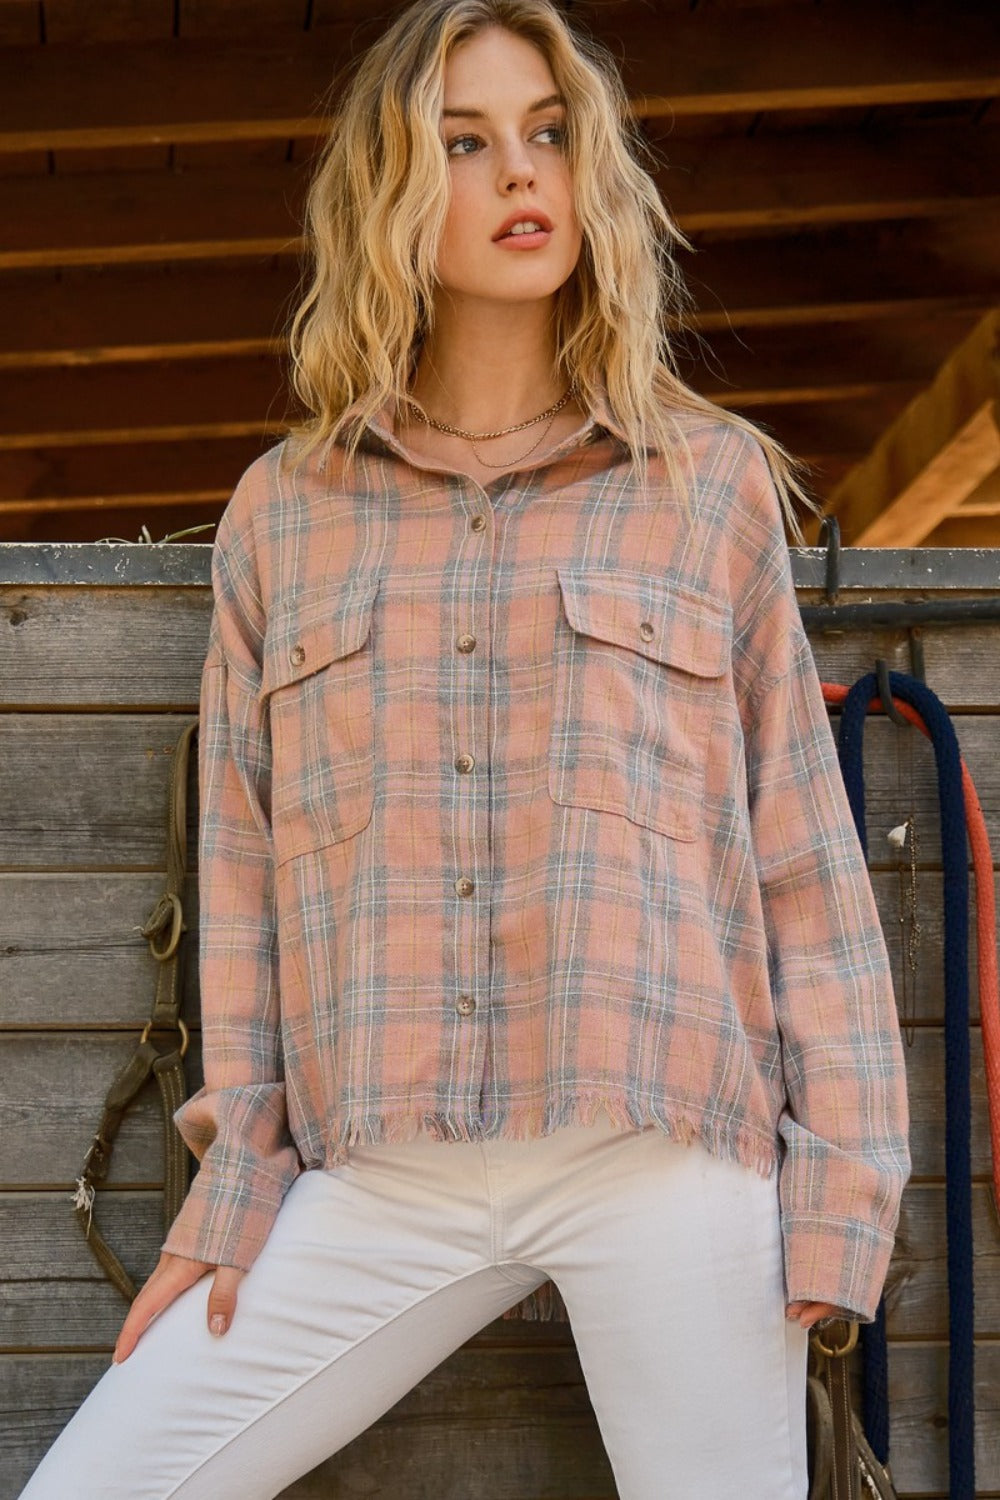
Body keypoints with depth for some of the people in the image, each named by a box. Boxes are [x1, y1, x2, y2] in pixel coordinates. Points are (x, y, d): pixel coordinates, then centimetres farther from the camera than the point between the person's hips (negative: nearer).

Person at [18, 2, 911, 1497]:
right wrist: (235, 1184, 6)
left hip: (670, 1153, -1)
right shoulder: (283, 512, 13)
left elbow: (801, 850, 7)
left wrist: (840, 1180, 0)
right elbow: (243, 869, 12)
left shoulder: (713, 482, 9)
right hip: (376, 1184, 2)